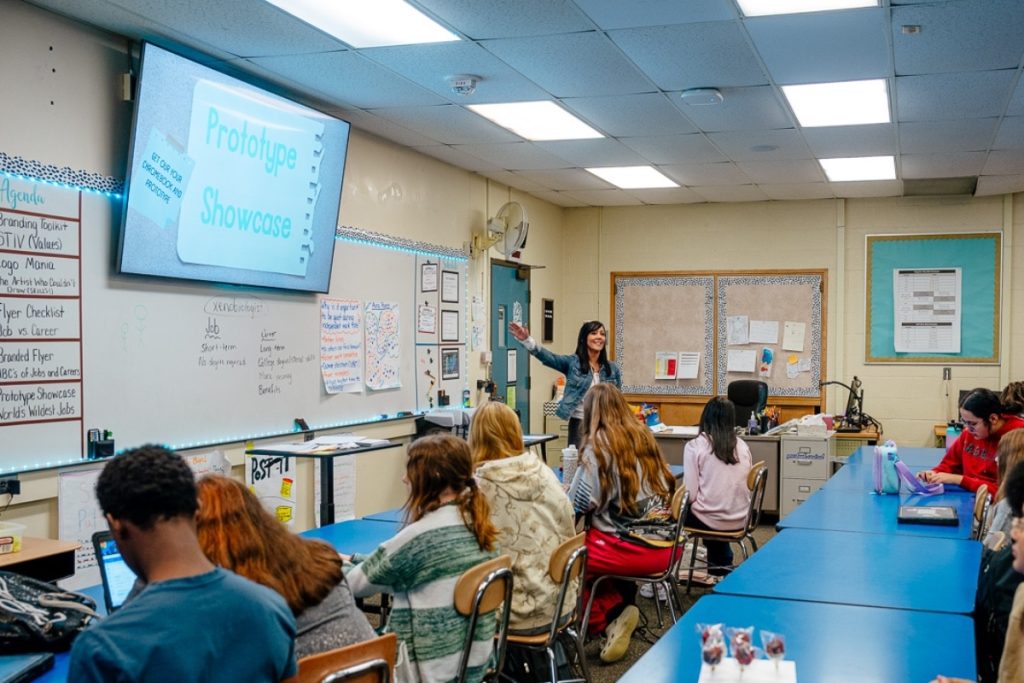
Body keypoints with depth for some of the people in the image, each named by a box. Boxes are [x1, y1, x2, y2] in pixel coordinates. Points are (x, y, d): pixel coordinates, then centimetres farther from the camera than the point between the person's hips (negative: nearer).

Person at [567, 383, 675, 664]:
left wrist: (569, 493, 10)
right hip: (664, 546, 7)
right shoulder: (644, 436, 12)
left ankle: (601, 619, 10)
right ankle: (618, 608, 13)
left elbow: (580, 503, -12)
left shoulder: (599, 444, -8)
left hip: (629, 549, -7)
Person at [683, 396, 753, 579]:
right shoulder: (742, 446, 3)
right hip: (740, 520, 5)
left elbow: (690, 494, -13)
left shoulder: (695, 446, -10)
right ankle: (722, 563, 39)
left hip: (709, 520, -5)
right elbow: (745, 487, 12)